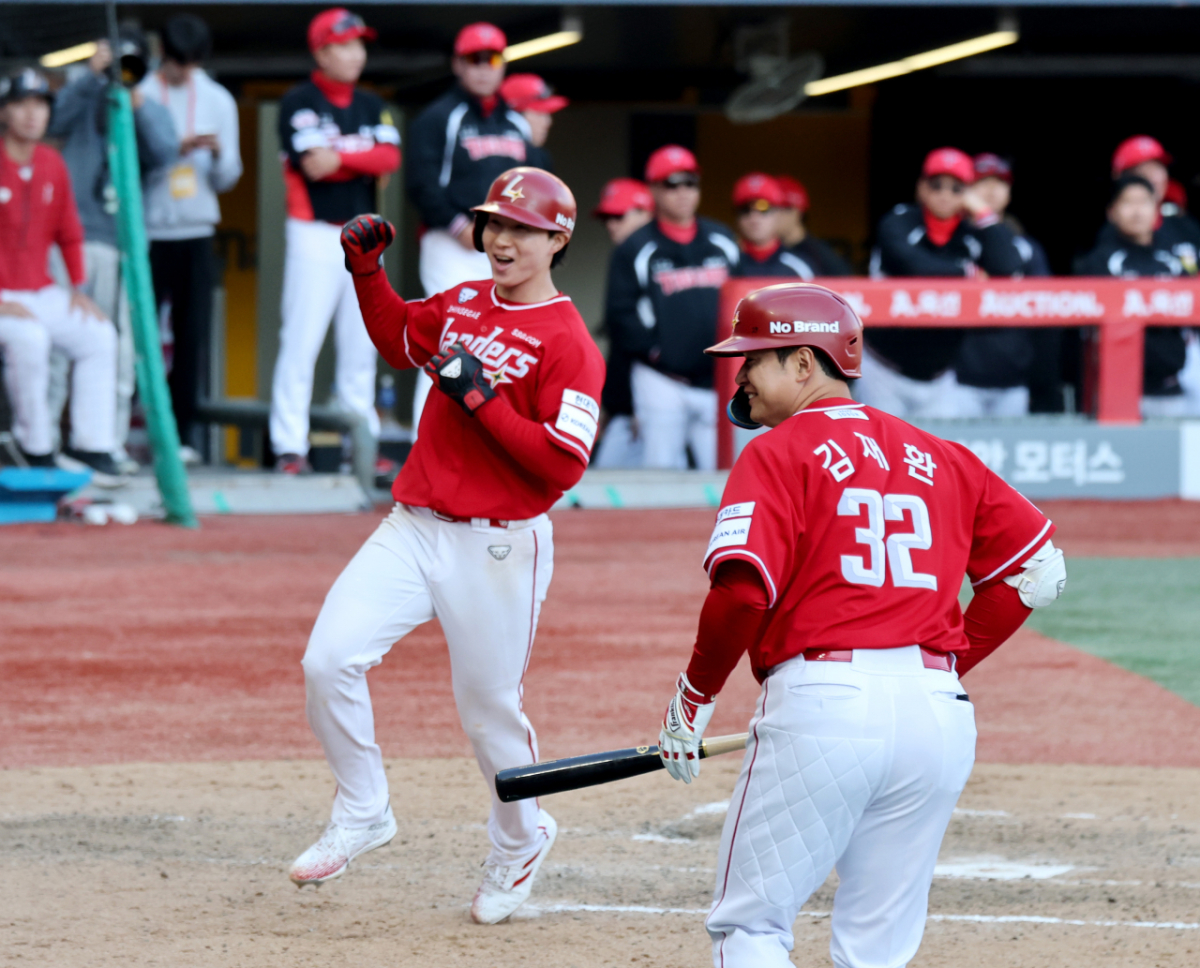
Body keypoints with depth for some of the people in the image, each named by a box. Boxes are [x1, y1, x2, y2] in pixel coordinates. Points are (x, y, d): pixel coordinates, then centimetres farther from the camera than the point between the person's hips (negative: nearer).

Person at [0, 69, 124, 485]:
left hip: (41, 292, 7)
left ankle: (92, 448, -6)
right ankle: (37, 450, -19)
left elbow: (69, 232, 17)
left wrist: (78, 289, 7)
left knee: (99, 336, -6)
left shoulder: (52, 164, 7)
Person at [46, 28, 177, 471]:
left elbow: (164, 156, -4)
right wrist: (92, 76, -21)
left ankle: (112, 442, 4)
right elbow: (56, 122, -11)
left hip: (123, 240, 2)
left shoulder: (153, 113, 15)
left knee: (119, 343, -1)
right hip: (75, 232, -2)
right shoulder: (85, 99, 10)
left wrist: (139, 109, -17)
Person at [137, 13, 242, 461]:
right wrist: (176, 150, -18)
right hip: (150, 232, -3)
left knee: (193, 335, -1)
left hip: (197, 234, 3)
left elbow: (228, 178, 11)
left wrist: (219, 154, -11)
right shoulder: (140, 97, 0)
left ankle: (184, 432, 2)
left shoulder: (219, 100, 11)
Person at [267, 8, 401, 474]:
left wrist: (339, 156, -15)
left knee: (362, 345, 8)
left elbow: (390, 156, -2)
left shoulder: (371, 105, 14)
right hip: (316, 233, -6)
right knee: (300, 342, -9)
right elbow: (313, 165, -16)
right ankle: (289, 447, -9)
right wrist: (365, 163, -6)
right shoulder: (300, 103, -4)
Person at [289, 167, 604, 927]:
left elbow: (563, 465, -18)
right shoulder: (461, 304, 10)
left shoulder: (569, 344, -11)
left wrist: (481, 399, -22)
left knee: (490, 714, 6)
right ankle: (362, 814, 8)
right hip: (413, 529, 6)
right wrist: (366, 268, 17)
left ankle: (520, 841, 33)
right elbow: (399, 339, 32)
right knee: (329, 660, -11)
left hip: (498, 550, -6)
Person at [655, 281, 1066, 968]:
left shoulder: (780, 453, 0)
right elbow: (1040, 567, 17)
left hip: (822, 699, -5)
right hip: (942, 714, 6)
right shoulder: (938, 457, 17)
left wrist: (693, 698, 0)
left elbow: (742, 589, -13)